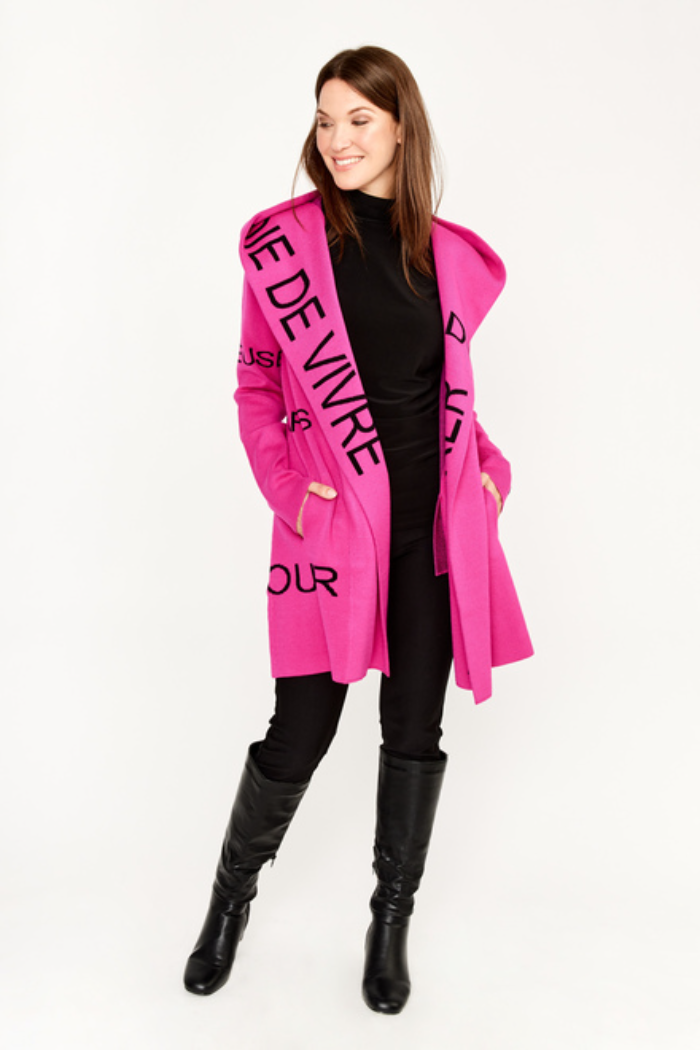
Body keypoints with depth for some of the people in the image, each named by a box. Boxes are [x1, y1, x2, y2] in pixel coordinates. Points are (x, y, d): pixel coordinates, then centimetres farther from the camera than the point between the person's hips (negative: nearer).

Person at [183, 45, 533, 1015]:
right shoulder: (284, 238, 0)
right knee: (300, 734, 3)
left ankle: (392, 921, 31)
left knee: (415, 728, 10)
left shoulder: (451, 255, 8)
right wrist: (284, 483, -10)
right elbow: (257, 384, 4)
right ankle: (232, 894, 33)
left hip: (437, 521, 3)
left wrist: (488, 464, 3)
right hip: (336, 520, -3)